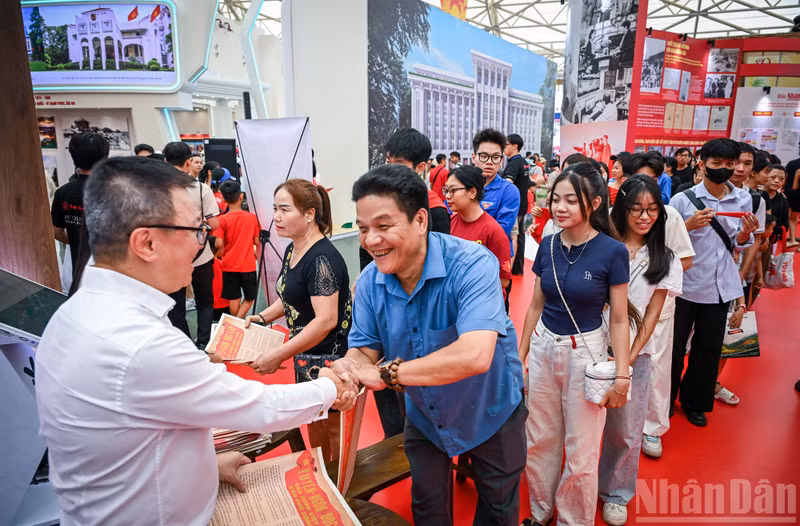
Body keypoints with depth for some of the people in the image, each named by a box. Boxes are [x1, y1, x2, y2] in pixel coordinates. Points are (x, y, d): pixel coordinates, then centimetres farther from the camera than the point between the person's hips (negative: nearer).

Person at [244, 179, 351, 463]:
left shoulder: (322, 259, -24)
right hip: (307, 354, 10)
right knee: (314, 424, 23)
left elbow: (326, 320, -29)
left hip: (332, 357, -10)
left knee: (334, 428, 8)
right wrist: (262, 317, 4)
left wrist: (279, 355, -26)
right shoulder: (292, 251, 5)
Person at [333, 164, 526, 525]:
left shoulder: (472, 264, -35)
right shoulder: (369, 281, -17)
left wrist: (386, 373, -43)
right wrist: (348, 371, -33)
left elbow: (475, 355, -47)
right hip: (423, 415, 4)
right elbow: (364, 348, -9)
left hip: (491, 412, -4)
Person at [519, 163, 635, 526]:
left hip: (585, 353, -4)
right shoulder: (548, 245, -1)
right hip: (543, 348, 4)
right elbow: (536, 305, 7)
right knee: (539, 441, 16)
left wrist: (622, 374, -10)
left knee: (581, 451, 10)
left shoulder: (612, 252, -13)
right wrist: (520, 355, 9)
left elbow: (619, 319, -7)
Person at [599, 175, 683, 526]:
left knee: (624, 430, 9)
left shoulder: (665, 261, 4)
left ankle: (615, 493, 32)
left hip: (635, 353, 1)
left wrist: (629, 357, -9)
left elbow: (651, 316, 1)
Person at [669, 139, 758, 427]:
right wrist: (688, 226, -22)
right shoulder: (683, 200, -9)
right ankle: (665, 400, 27)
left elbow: (738, 244, 12)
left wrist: (747, 231, -9)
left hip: (720, 286, 4)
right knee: (674, 346, 7)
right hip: (685, 284, -3)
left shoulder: (743, 199, 3)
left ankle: (694, 402, 33)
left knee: (709, 348, 13)